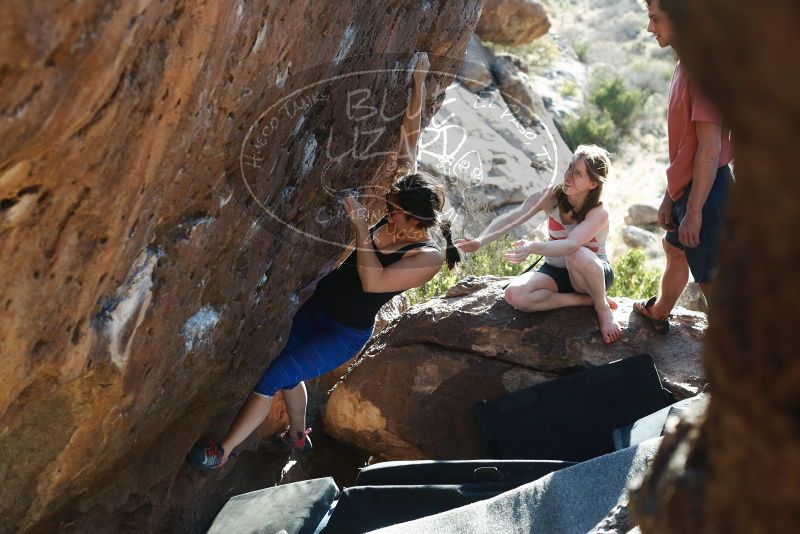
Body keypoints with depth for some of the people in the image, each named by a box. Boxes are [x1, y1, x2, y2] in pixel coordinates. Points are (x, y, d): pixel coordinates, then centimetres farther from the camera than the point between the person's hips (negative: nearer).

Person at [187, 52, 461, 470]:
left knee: (272, 377, -9)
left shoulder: (429, 257, -23)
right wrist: (418, 82, -10)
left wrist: (361, 228, -34)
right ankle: (297, 435, 46)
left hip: (345, 333, -7)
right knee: (289, 369, 20)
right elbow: (408, 136, -6)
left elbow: (373, 281, -32)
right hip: (318, 305, 7)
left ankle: (222, 452, 6)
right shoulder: (397, 216, -7)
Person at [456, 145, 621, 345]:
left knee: (577, 254, -42)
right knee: (514, 294, -26)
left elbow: (571, 245, -44)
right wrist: (480, 240, -46)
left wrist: (532, 248, -61)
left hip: (595, 273, -4)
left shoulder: (599, 213, -24)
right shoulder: (551, 197, -14)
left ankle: (602, 307, -15)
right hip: (556, 271, 5)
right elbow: (511, 218, -28)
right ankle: (586, 300, -13)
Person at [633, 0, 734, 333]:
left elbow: (710, 148, -24)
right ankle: (658, 313, 51)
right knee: (675, 250, 29)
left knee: (711, 279, -3)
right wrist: (670, 197, 17)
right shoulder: (685, 66, 10)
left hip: (706, 193, -11)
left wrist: (694, 211, -23)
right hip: (687, 189, 11)